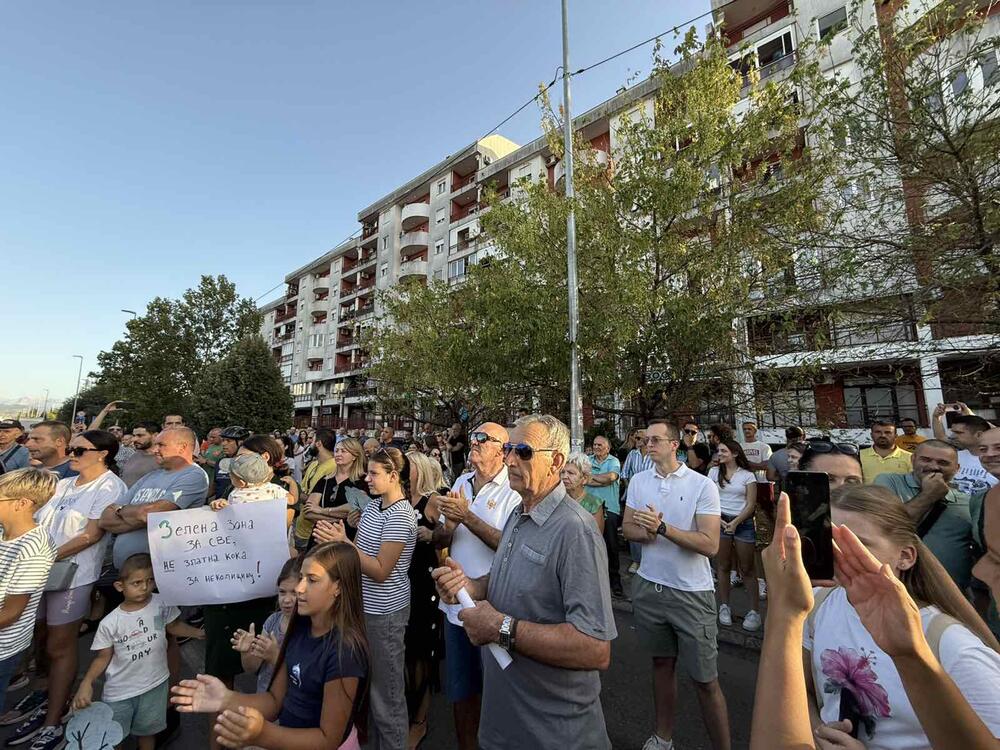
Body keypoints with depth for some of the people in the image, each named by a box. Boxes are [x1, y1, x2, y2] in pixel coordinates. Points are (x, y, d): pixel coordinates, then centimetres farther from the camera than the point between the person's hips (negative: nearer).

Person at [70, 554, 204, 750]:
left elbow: (174, 626, 2)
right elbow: (103, 657, -4)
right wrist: (86, 683, -18)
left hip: (155, 684, 2)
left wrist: (199, 632, -6)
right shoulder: (109, 623, -16)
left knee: (147, 731, 22)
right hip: (120, 689, -1)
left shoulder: (162, 604, -14)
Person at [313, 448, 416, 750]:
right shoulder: (372, 506, 4)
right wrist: (338, 538, -11)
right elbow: (360, 551, 7)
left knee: (386, 691, 9)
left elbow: (380, 571, -23)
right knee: (368, 683, 24)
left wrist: (343, 543, -25)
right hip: (365, 606, 8)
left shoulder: (400, 516, -22)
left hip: (385, 613, -8)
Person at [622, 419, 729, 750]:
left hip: (691, 593, -4)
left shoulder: (703, 485, -12)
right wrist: (646, 533, -16)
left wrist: (662, 528, -26)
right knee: (661, 663, 20)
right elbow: (628, 527, 5)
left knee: (706, 680, 4)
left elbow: (710, 545, -17)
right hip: (649, 586, 4)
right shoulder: (638, 480, 0)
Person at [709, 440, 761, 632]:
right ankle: (724, 606, 17)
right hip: (720, 521, 2)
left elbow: (751, 504, -4)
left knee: (747, 568, 4)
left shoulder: (747, 475, -1)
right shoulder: (713, 472, 4)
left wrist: (736, 522, -13)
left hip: (743, 522, -1)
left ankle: (754, 610, 13)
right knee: (723, 566, 7)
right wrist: (718, 520, -9)